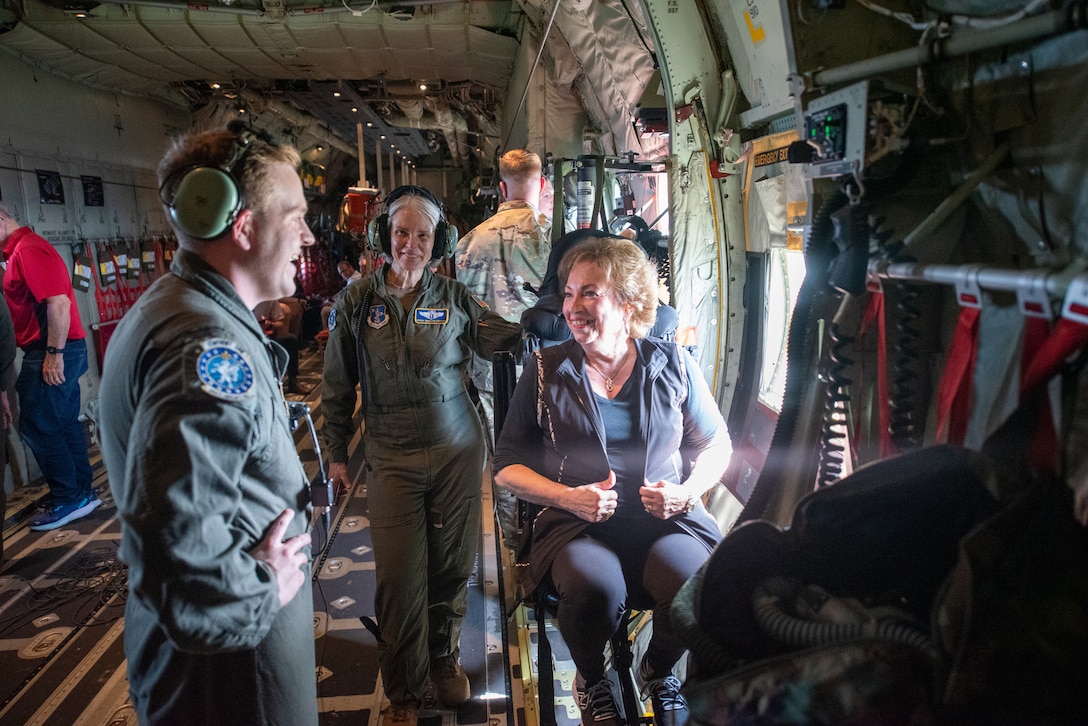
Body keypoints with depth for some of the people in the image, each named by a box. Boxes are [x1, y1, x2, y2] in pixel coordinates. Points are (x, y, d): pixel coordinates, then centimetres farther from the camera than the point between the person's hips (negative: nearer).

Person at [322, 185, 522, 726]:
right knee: (399, 577, 0)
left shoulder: (455, 297, 1)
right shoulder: (357, 301, 0)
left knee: (451, 565, 12)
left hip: (457, 449, 1)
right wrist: (336, 452, 11)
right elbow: (337, 384, 7)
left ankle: (445, 660, 38)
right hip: (392, 458, -1)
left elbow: (506, 341, 2)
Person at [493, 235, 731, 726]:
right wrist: (567, 496, -11)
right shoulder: (546, 369, 5)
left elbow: (716, 445, 17)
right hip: (575, 522, -1)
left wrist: (688, 491, -4)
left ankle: (657, 671, 11)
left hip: (664, 519, 2)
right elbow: (506, 465, 6)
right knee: (595, 589, -33)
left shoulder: (671, 364, 8)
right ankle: (591, 680, 6)